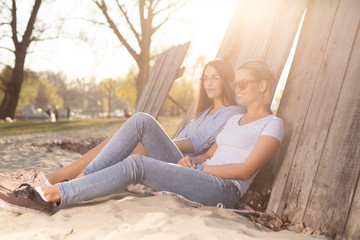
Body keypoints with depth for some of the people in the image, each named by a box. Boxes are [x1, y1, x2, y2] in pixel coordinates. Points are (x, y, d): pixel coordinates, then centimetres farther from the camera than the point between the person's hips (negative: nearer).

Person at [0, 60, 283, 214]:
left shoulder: (272, 124, 2)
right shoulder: (235, 119, 26)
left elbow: (246, 170, -10)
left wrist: (200, 168, -9)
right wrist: (191, 161, -2)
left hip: (224, 190, -7)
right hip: (199, 175, 7)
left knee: (136, 164, -30)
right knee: (140, 121, -10)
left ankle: (50, 197, -26)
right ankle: (80, 180, -15)